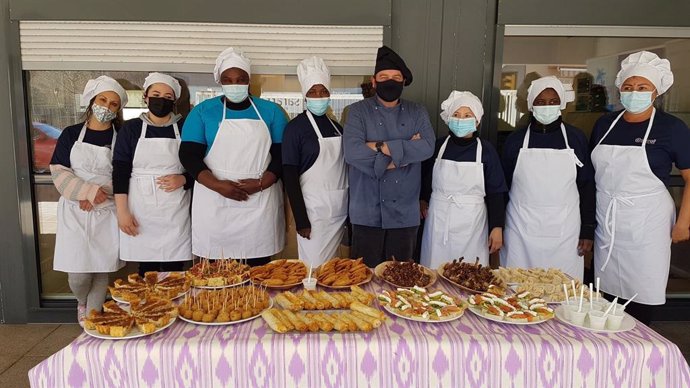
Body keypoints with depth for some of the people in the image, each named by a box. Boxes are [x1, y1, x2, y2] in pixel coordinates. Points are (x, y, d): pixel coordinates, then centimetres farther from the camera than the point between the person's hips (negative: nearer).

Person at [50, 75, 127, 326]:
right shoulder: (71, 134, 7)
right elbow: (59, 172, 1)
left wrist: (98, 196, -13)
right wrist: (88, 191, -13)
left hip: (107, 213, 0)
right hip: (75, 211, 1)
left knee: (102, 270, 2)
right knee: (78, 273, -2)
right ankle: (82, 304, 30)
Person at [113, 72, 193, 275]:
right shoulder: (131, 128, 6)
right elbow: (120, 171, 3)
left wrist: (183, 180, -11)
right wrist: (122, 211, -4)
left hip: (175, 211, 0)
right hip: (141, 211, 0)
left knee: (174, 269, 0)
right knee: (146, 269, 2)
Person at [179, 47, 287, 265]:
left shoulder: (270, 111, 9)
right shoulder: (203, 111, 7)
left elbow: (283, 154, 5)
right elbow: (188, 155, 1)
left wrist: (261, 183, -11)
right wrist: (217, 185, -13)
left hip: (260, 202, 1)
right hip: (215, 203, 0)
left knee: (258, 269, 4)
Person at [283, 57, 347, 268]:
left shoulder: (337, 126, 10)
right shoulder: (296, 127, -7)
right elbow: (289, 176, -10)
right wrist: (301, 220, -13)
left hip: (340, 209, 5)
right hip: (314, 209, -5)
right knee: (314, 267, 0)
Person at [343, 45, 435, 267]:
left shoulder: (417, 113, 7)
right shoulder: (358, 111, -1)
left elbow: (428, 147, -10)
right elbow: (352, 152, -17)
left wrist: (382, 147, -16)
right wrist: (404, 150, -13)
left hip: (405, 212, 2)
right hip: (368, 212, -2)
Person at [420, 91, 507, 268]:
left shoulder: (486, 150, -3)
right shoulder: (438, 146, 1)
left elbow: (495, 192, -1)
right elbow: (424, 180, 14)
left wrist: (497, 227, -4)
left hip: (471, 224, -1)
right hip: (438, 221, 1)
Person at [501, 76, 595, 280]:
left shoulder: (575, 138, 4)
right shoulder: (515, 140, 3)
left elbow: (587, 185, 6)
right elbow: (503, 187, 7)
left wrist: (588, 230, 2)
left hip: (564, 231, 0)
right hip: (521, 230, 0)